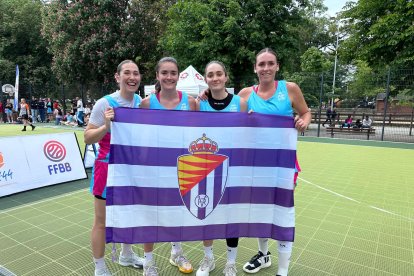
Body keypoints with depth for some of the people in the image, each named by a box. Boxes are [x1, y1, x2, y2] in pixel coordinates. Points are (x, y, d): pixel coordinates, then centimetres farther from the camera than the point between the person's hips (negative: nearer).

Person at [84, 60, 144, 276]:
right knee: (102, 221, 7)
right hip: (108, 168, -5)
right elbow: (87, 138, -13)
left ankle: (126, 255, 45)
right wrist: (106, 126, -29)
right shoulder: (105, 103, -15)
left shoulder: (141, 103, 0)